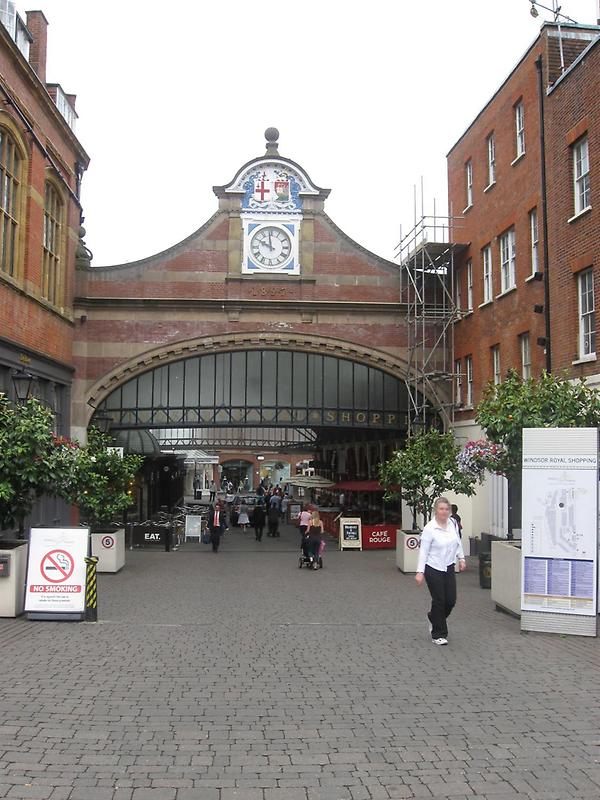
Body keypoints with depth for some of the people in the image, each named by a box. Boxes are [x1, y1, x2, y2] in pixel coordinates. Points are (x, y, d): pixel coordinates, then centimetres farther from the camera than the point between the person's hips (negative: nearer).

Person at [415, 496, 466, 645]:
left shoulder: (453, 523, 0)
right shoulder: (429, 528, -16)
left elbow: (458, 542, 17)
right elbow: (423, 551, -15)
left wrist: (461, 558, 11)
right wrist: (420, 572, -19)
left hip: (449, 567, 6)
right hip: (433, 569, -5)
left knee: (451, 600, 5)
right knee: (439, 601, -1)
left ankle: (434, 618, 35)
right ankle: (438, 635, 15)